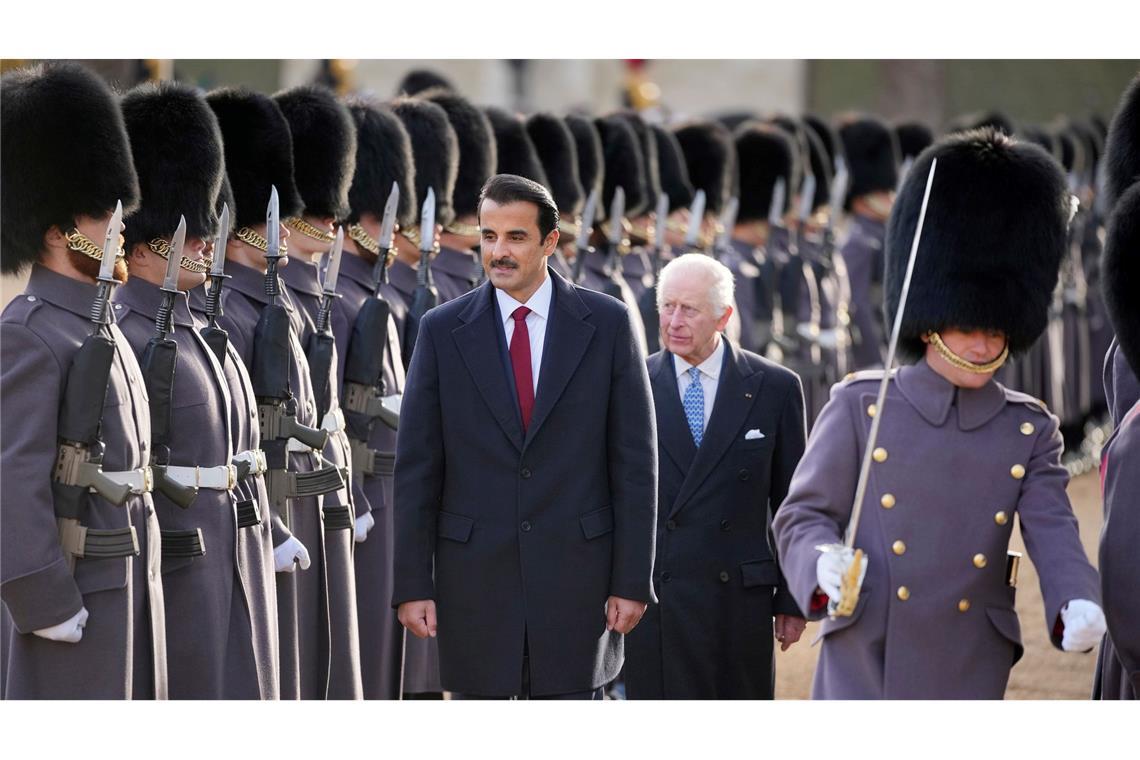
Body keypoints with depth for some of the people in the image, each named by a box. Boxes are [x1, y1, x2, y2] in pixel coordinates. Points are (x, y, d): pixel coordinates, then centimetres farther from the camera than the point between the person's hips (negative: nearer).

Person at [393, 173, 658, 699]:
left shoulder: (606, 325, 1)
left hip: (576, 574, -1)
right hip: (474, 578, 1)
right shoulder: (443, 331, 3)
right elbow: (417, 471, 3)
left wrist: (632, 581, -4)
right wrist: (413, 585, -2)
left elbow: (635, 463, 1)